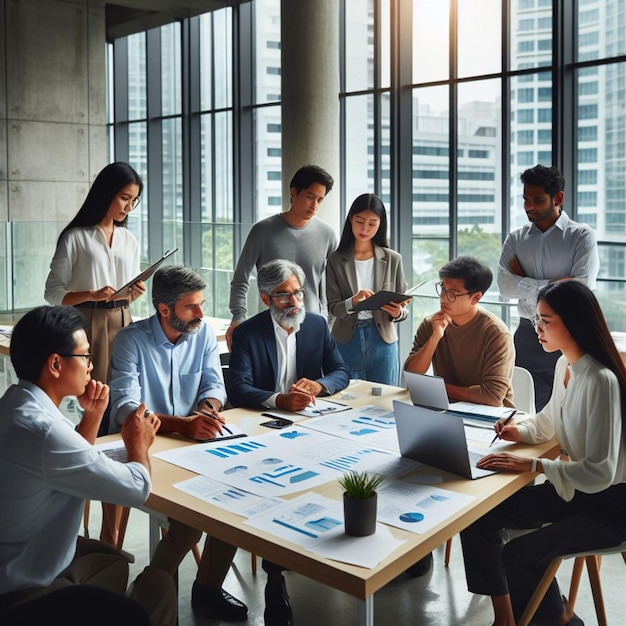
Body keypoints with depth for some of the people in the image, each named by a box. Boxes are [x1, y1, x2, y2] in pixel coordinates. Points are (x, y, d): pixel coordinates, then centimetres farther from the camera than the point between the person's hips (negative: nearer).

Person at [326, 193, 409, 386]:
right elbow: (333, 307, -4)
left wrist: (398, 312, -19)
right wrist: (352, 302, -24)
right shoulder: (336, 260, -1)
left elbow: (403, 307, 3)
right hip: (347, 341, 0)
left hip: (382, 341, 1)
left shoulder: (393, 259, 1)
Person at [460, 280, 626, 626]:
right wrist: (520, 431, -1)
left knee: (518, 554, -22)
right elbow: (549, 420, 19)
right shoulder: (564, 364, 1)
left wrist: (531, 465, -29)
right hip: (571, 489, 8)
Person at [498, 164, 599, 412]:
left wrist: (525, 283, -10)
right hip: (528, 336, 3)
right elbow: (505, 287, -6)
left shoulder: (582, 236, -3)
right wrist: (555, 284, -13)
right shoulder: (515, 239, 6)